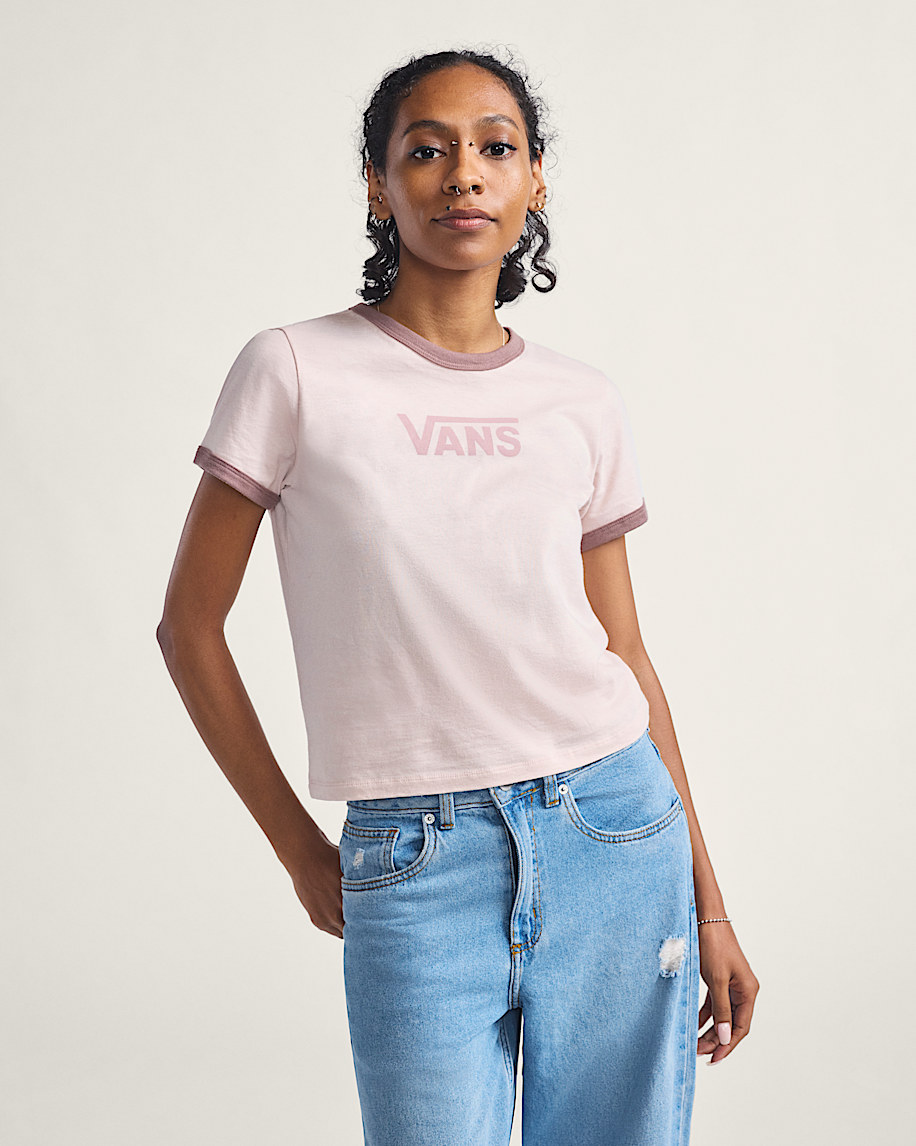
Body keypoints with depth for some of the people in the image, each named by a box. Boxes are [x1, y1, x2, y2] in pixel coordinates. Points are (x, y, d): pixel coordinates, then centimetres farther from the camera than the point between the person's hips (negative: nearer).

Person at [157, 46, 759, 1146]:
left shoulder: (584, 405, 5)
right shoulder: (296, 372, -3)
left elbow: (627, 659, 10)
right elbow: (189, 625, 2)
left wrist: (708, 902, 11)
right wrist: (300, 851, 3)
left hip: (612, 834, 3)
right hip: (413, 867, -2)